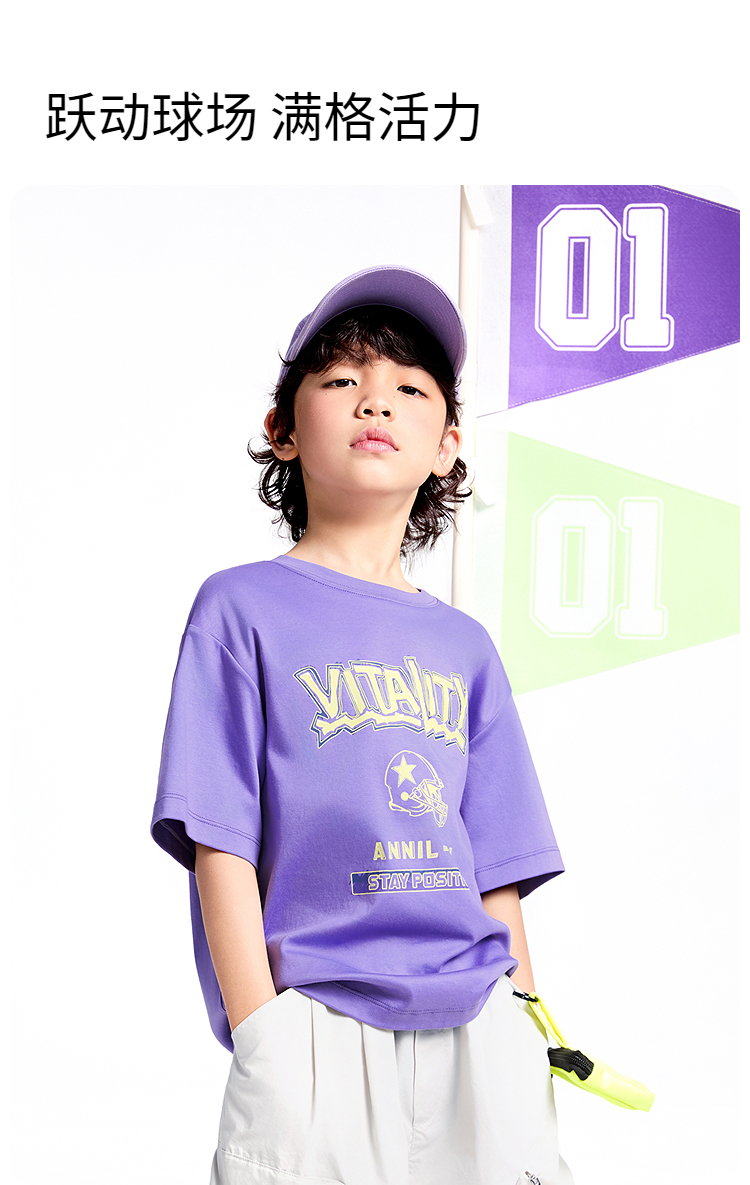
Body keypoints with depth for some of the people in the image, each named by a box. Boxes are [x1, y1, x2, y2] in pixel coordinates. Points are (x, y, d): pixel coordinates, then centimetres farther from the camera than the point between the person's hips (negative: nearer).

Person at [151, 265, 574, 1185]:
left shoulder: (463, 647, 15)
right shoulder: (243, 608, 2)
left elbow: (498, 868, 15)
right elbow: (220, 843, -3)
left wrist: (522, 1030, 10)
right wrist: (264, 1035, -10)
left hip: (473, 1021, 4)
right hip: (317, 1021, -4)